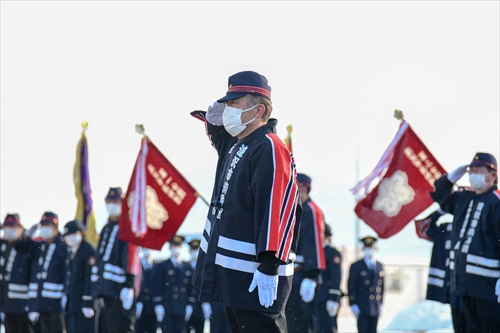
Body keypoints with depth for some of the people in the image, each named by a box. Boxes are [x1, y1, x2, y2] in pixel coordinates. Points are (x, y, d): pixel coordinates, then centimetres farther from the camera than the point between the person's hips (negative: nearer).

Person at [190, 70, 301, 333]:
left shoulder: (269, 149, -16)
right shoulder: (235, 144, 12)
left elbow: (276, 210, -23)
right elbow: (217, 134, 37)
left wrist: (269, 267, -28)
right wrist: (214, 120, 12)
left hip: (257, 275, -10)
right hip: (232, 270, 10)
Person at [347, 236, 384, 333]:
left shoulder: (380, 266, 13)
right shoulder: (356, 266, -1)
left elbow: (381, 286, 16)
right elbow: (351, 287, -3)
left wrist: (381, 303, 12)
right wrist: (353, 304, -10)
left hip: (376, 307, 4)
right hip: (361, 307, -4)